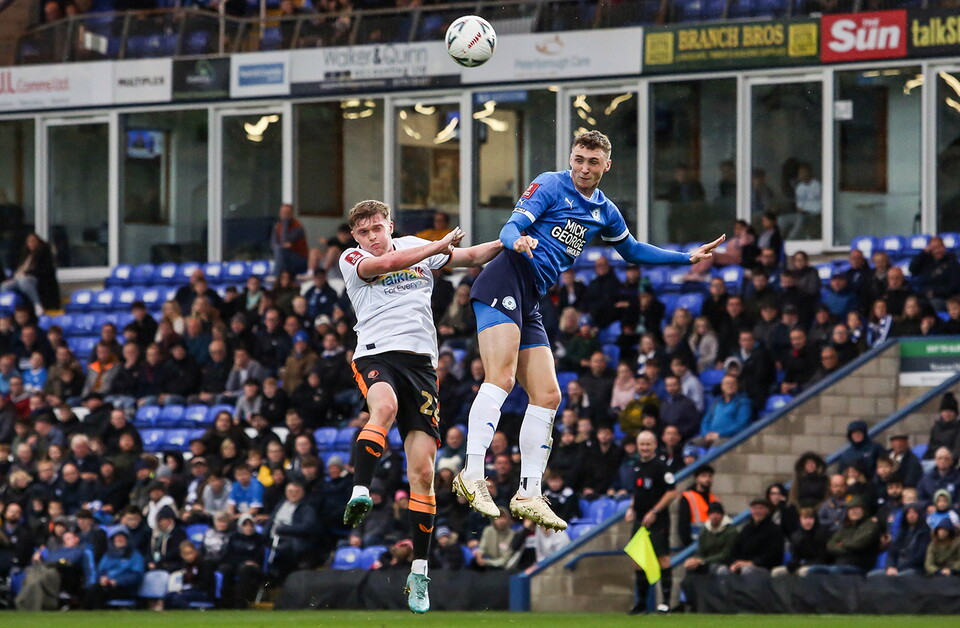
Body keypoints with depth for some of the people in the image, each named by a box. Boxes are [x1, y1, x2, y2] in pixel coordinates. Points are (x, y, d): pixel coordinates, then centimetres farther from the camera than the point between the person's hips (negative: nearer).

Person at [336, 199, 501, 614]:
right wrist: (441, 246, -11)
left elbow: (472, 257, 28)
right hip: (375, 354, -3)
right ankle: (359, 495, -47)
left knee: (422, 469, -4)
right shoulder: (351, 261, 7)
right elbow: (388, 262, -14)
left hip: (420, 360, 3)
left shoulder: (417, 247, 18)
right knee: (385, 405, -40)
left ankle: (419, 572, 0)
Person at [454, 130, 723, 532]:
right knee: (501, 379, -23)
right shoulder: (550, 186, 1)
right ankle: (472, 476, -31)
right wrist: (517, 241, -33)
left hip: (530, 303, 8)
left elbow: (632, 251, 37)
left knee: (547, 396, 4)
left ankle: (528, 496, 8)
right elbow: (510, 228, -9)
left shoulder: (604, 212, 22)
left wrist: (687, 258, 33)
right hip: (506, 283, -8)